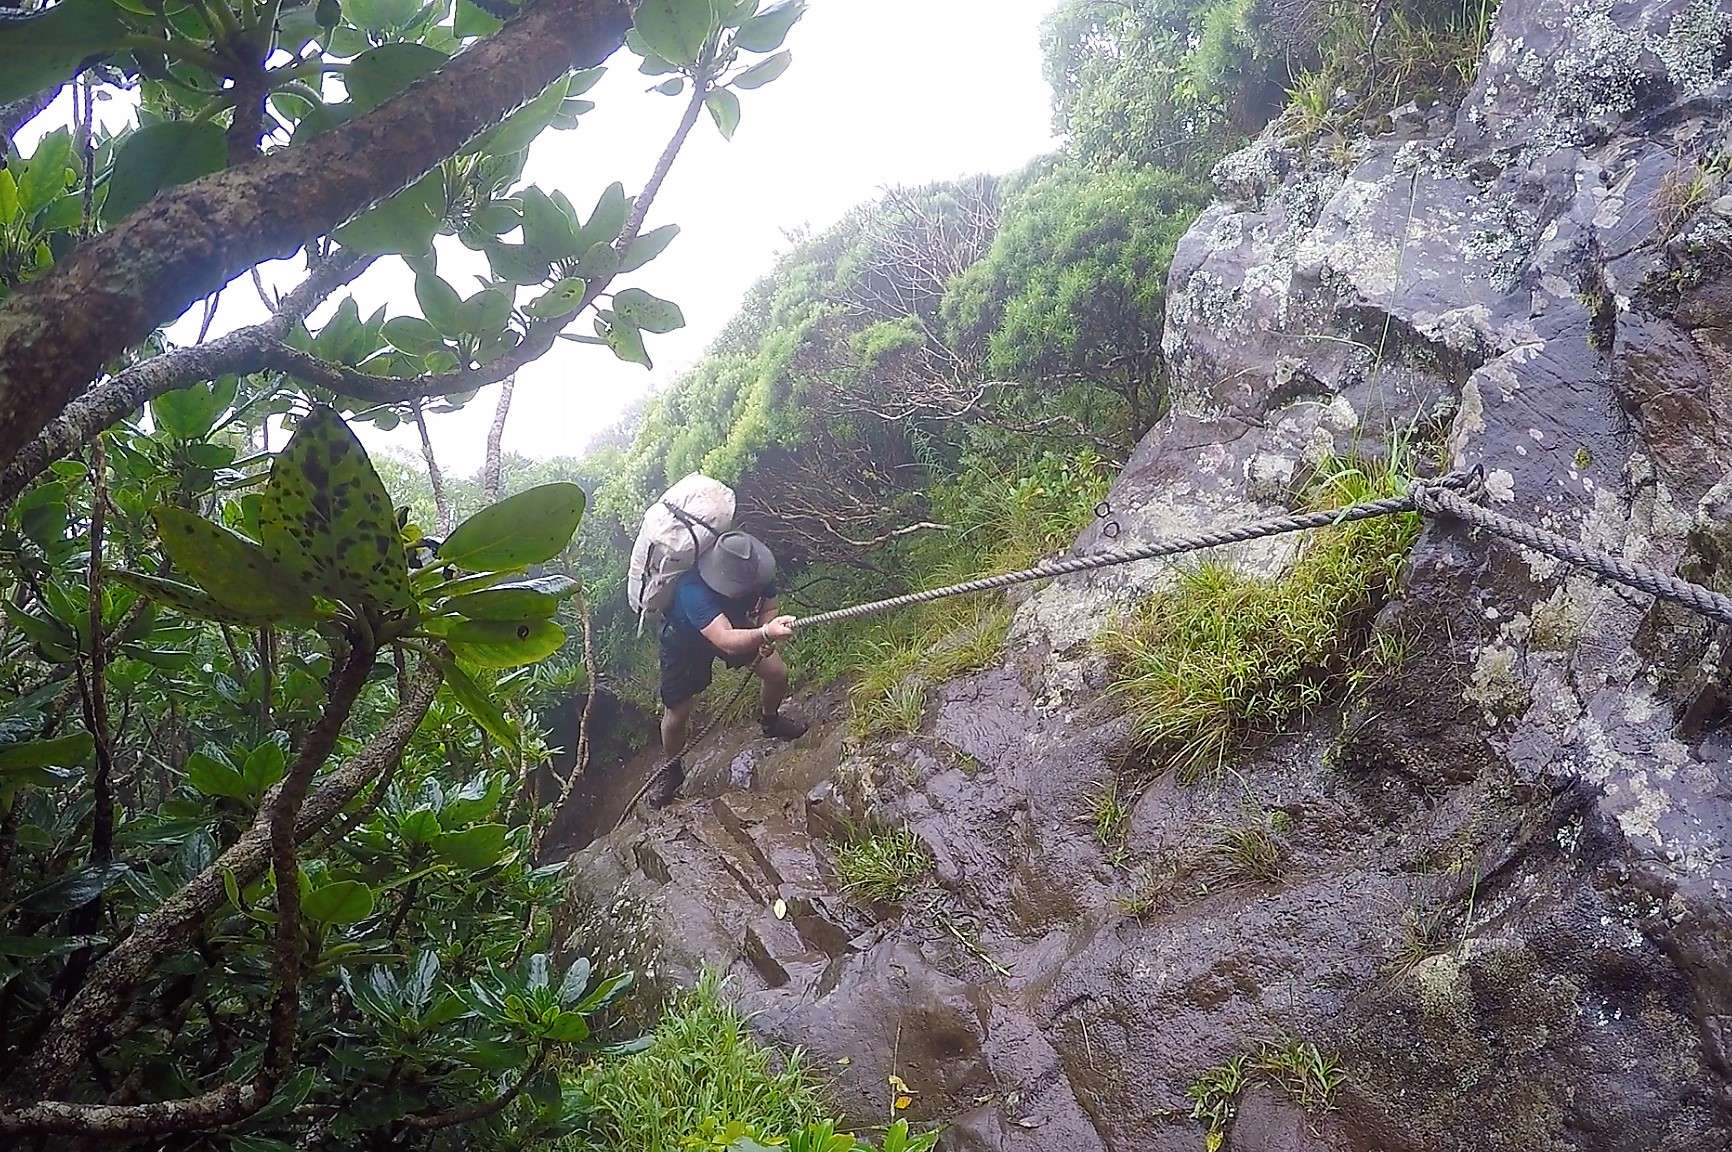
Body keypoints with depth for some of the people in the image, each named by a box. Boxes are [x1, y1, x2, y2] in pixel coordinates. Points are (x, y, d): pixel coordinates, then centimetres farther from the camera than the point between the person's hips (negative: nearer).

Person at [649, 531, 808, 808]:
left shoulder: (756, 570, -29)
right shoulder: (694, 591, -47)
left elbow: (768, 606, -9)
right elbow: (725, 640, -59)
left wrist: (768, 639, -30)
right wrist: (766, 633, -76)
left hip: (737, 626, 4)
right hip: (685, 642, -4)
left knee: (778, 674, -4)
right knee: (676, 715, 0)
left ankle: (769, 720, 30)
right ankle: (672, 770, 30)